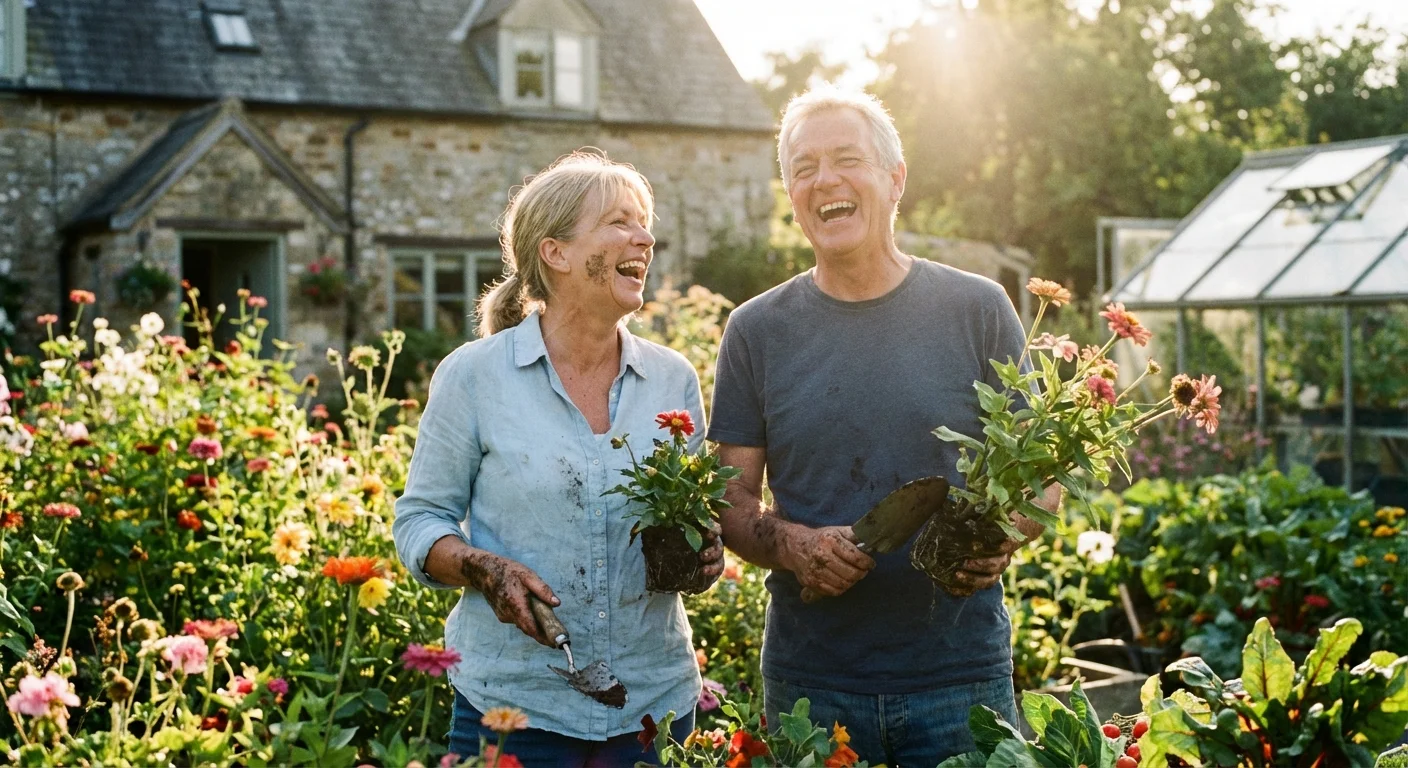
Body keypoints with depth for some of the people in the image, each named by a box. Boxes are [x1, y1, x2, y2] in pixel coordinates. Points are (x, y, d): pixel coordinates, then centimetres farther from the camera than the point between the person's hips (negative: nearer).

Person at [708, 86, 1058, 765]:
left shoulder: (977, 310, 1)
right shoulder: (757, 332, 4)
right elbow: (731, 502, 5)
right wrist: (789, 544, -16)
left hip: (962, 678, 0)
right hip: (809, 679, 1)